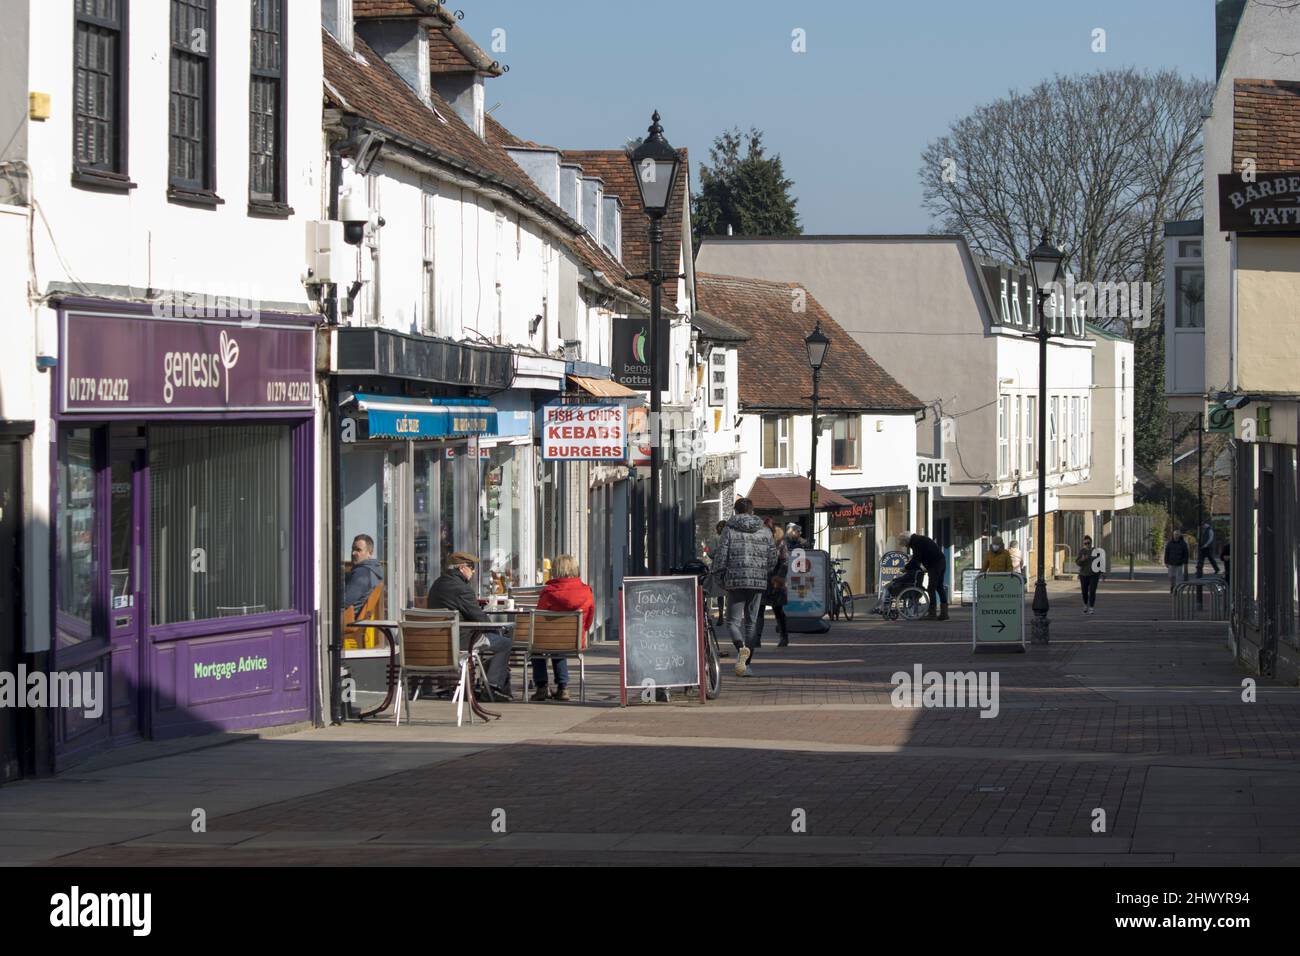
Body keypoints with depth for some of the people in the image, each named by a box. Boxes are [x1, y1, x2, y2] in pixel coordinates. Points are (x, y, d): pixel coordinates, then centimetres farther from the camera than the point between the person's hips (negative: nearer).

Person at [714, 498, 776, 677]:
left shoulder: (729, 529, -1)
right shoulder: (764, 531, 8)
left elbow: (722, 555, -4)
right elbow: (772, 558, 8)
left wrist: (722, 578, 9)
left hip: (735, 581, -3)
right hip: (758, 582, 3)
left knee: (733, 621, 3)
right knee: (751, 622, 11)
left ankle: (741, 648, -27)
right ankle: (746, 664, 11)